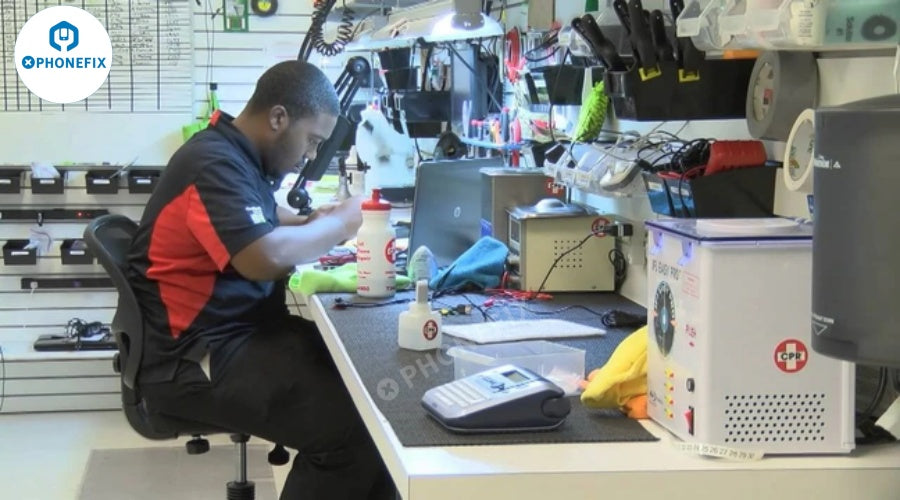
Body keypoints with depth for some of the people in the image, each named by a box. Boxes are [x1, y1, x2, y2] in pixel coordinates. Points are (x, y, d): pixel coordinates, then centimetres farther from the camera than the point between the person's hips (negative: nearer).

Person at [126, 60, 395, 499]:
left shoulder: (236, 154, 11)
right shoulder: (215, 164, -20)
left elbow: (261, 219, 29)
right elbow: (266, 258, -33)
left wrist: (313, 224, 8)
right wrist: (336, 226, -15)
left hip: (241, 330, 10)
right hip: (194, 357, -10)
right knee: (350, 425, -23)